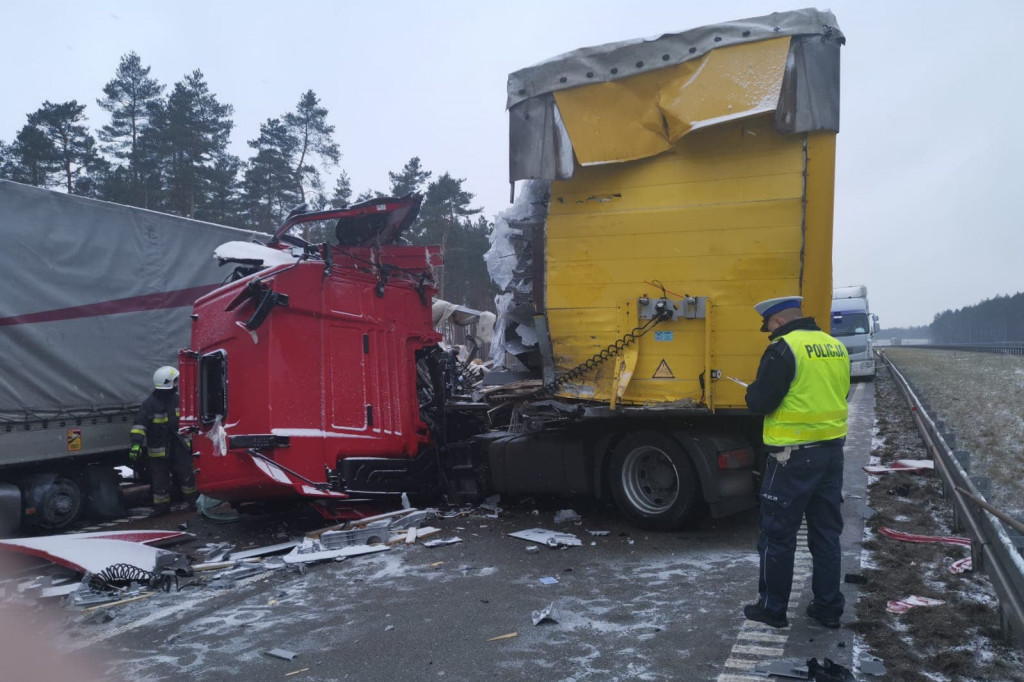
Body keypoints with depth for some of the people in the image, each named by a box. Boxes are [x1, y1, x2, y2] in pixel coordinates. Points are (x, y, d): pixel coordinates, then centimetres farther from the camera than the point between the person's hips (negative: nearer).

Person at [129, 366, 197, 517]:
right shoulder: (149, 404, -13)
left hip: (179, 446, 4)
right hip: (159, 449, -4)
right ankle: (161, 506, 17)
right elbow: (140, 424, -22)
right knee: (160, 478, 5)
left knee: (186, 474, 6)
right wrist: (136, 443, -32)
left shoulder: (177, 399, 5)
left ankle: (193, 500, 19)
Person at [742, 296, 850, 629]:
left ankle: (772, 608, 14)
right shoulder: (836, 347, 10)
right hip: (832, 451, 8)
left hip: (794, 455, -8)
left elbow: (760, 402, -16)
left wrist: (753, 390, 5)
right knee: (827, 532, 16)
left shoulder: (784, 349, -15)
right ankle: (828, 607, 24)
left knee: (778, 534, 4)